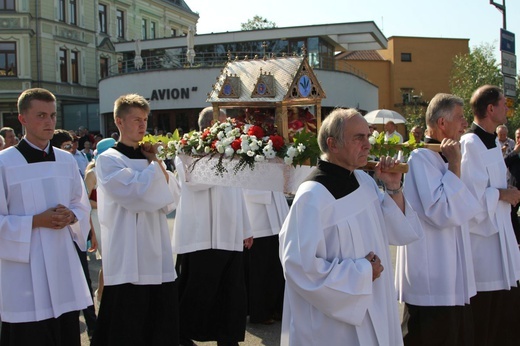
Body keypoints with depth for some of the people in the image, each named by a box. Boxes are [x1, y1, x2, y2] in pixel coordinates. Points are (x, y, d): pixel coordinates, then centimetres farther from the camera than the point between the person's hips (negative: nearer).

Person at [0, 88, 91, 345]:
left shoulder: (66, 160, 8)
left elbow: (82, 206, 16)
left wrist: (70, 216, -6)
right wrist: (37, 221, -18)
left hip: (64, 266, 5)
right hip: (25, 271, -5)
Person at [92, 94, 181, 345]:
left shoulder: (147, 158, 14)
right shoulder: (108, 160, -5)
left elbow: (171, 200, 7)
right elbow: (136, 194, -19)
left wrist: (157, 162, -1)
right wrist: (155, 164, -5)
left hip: (158, 258, 6)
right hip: (128, 260, -6)